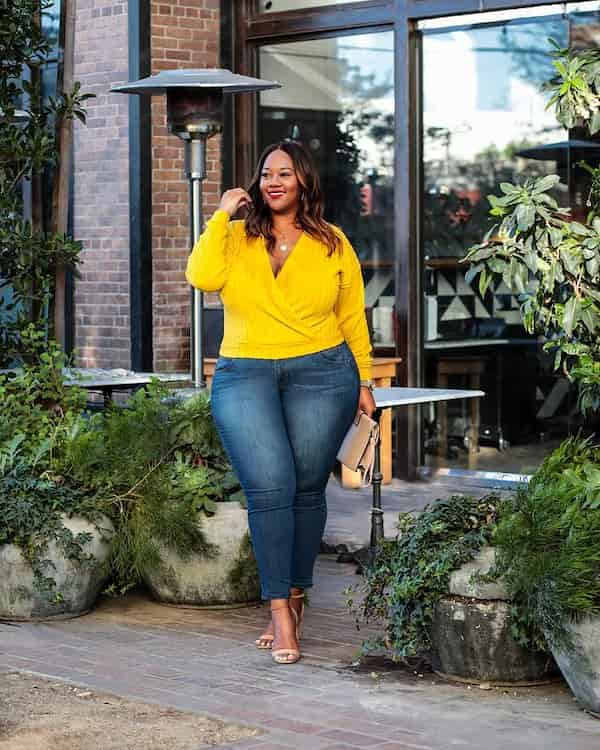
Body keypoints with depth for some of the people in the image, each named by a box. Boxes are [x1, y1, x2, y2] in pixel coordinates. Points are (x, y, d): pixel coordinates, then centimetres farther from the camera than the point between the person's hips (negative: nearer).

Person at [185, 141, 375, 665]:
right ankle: (280, 609, -9)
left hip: (321, 372, 0)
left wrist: (364, 382, 12)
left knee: (307, 488, -1)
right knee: (270, 487, -14)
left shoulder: (332, 244, 9)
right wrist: (221, 215, -4)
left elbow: (353, 319, 14)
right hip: (244, 375, 0)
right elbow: (202, 276, -11)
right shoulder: (236, 237, 9)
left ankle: (295, 596, 16)